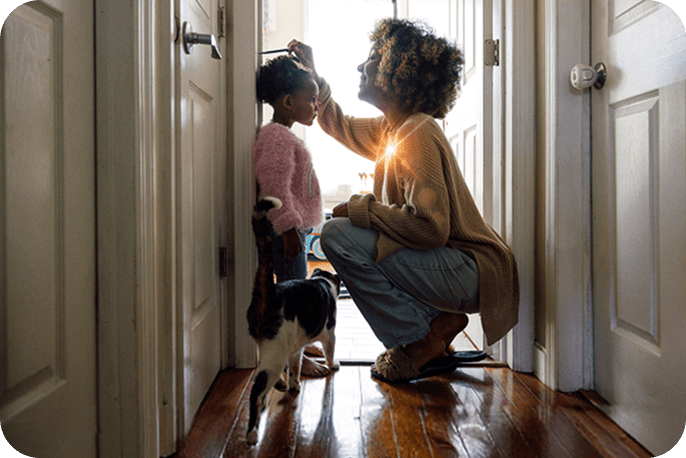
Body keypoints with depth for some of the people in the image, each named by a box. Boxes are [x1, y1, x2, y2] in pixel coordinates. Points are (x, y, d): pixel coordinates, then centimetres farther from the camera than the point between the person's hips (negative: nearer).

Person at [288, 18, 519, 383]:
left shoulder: (417, 134, -18)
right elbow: (340, 125, 30)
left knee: (338, 236, -18)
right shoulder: (391, 128, 11)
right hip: (459, 272, 10)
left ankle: (419, 342, -5)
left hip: (468, 273, -10)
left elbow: (430, 226, -28)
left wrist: (360, 209, -17)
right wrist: (312, 74, 22)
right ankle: (438, 321, 12)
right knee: (350, 232, 24)